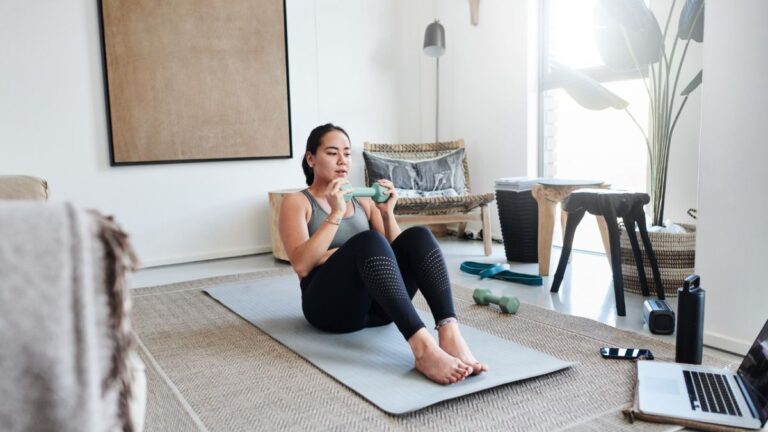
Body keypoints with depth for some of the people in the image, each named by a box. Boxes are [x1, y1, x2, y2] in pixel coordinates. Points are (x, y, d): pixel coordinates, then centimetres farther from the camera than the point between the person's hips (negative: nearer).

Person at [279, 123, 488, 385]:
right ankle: (423, 347, -49)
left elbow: (394, 251, 13)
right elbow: (301, 265, -11)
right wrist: (336, 214, -16)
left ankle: (450, 335, -41)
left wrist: (387, 213, -2)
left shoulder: (362, 201, 20)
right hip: (331, 304, -4)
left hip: (376, 305, 5)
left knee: (417, 236, -21)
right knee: (368, 241, -33)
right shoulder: (296, 202, 5)